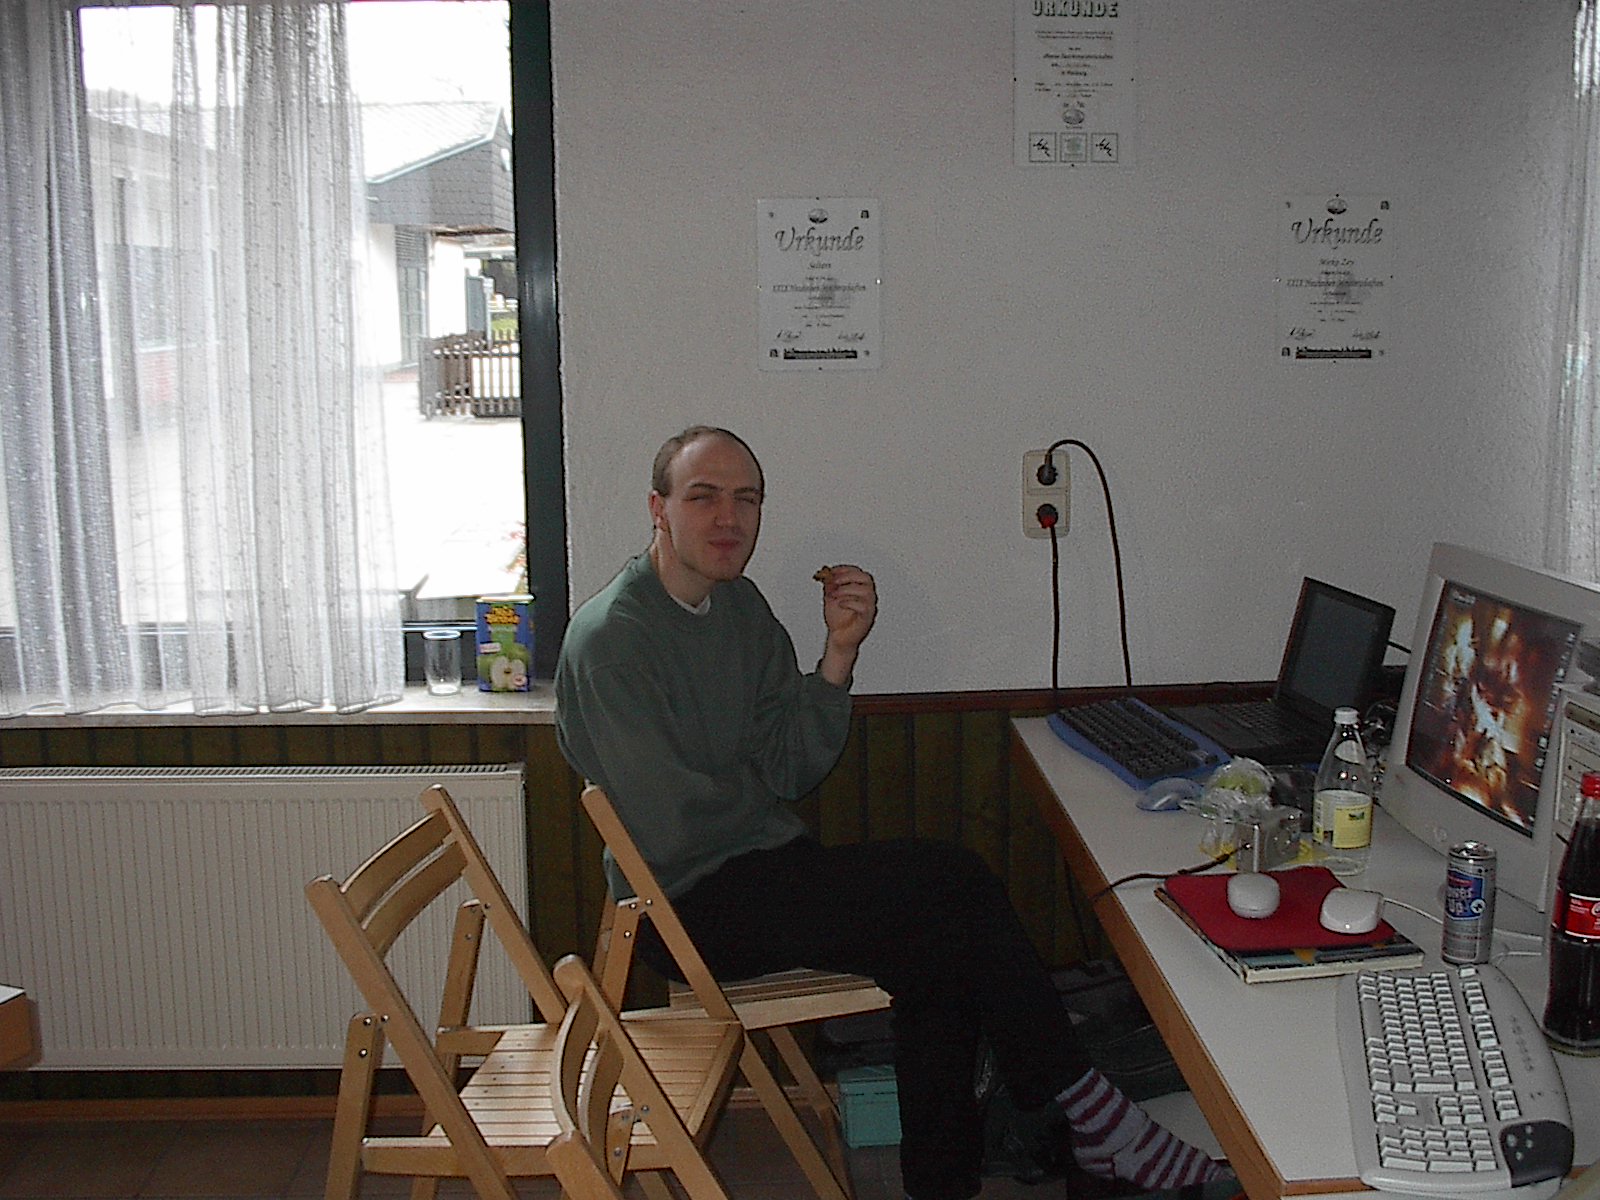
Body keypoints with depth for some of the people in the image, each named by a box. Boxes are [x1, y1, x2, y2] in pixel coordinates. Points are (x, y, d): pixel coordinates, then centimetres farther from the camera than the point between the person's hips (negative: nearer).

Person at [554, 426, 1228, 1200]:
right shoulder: (610, 639, -16)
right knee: (955, 888, -16)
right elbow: (670, 826, -19)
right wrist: (760, 779, -2)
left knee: (937, 948, -15)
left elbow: (797, 766, 2)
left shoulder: (739, 605, 9)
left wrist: (838, 654, -12)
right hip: (689, 905, -8)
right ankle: (1079, 1111, 0)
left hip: (763, 866, 8)